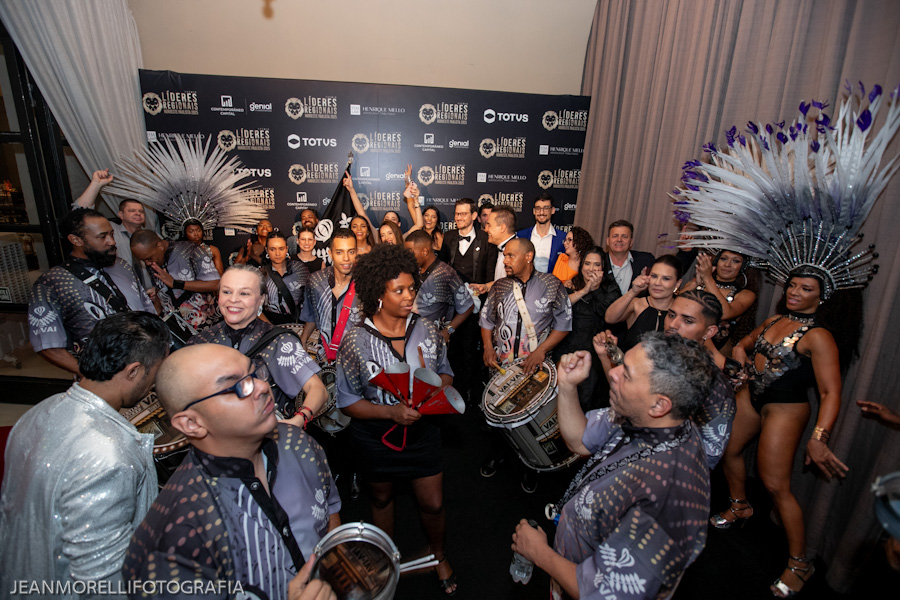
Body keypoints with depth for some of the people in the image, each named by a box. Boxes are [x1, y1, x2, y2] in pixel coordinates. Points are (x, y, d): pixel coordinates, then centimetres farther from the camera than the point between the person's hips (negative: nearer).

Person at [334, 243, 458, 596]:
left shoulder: (426, 331, -10)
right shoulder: (355, 342, -19)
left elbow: (445, 373, 3)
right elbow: (347, 401, -14)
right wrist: (392, 411, -26)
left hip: (422, 431, 2)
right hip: (375, 435, -1)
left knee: (433, 503, 13)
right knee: (381, 499, 24)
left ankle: (438, 555, 47)